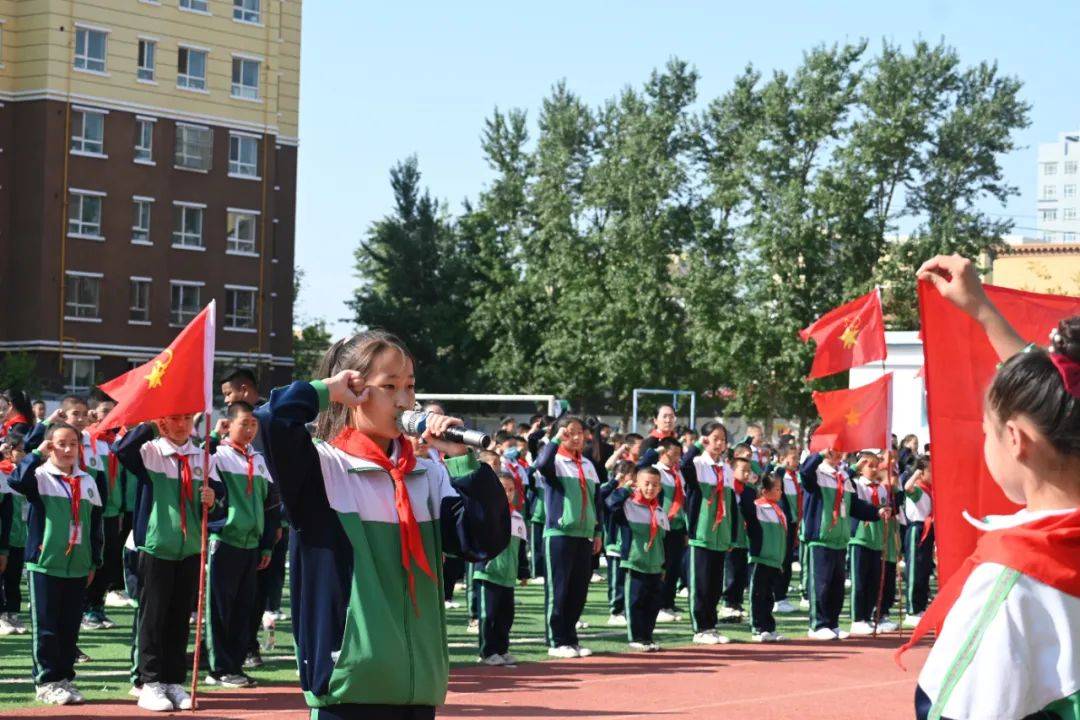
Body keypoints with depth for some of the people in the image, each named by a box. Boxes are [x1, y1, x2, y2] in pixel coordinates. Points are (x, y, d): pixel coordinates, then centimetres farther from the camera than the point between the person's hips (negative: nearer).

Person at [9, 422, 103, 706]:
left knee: (70, 628, 8)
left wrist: (94, 562, 14)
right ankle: (47, 682, 4)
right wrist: (38, 454, -21)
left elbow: (95, 526, 16)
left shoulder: (88, 482, 11)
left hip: (78, 567, 4)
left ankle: (65, 679, 16)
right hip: (44, 565, -4)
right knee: (45, 628, -1)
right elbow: (16, 480, -26)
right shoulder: (40, 476, -3)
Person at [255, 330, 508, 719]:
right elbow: (272, 422, -23)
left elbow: (485, 540, 2)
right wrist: (323, 391, -7)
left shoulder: (428, 475, 12)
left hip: (419, 683, 5)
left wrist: (463, 460, -5)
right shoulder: (324, 468, -4)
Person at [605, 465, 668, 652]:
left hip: (655, 567, 6)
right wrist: (626, 488, -14)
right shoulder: (628, 505, -5)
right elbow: (611, 502, -26)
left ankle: (647, 637, 18)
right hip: (635, 565, -6)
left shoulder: (660, 511, 13)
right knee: (636, 602, -2)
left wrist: (664, 565, 19)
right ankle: (636, 638, 5)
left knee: (653, 603, 9)